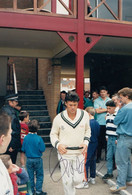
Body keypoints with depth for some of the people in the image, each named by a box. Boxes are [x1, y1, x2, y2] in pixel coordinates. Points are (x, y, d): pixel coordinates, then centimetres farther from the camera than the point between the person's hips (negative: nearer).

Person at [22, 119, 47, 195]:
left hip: (29, 159, 3)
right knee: (39, 175, 11)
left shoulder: (26, 138, -9)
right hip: (37, 159, -3)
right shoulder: (39, 138, -17)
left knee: (30, 176, 15)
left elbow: (23, 149, -2)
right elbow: (43, 149, -15)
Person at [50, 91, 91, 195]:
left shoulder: (84, 115, -4)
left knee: (78, 179, 6)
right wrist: (57, 144, -15)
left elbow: (87, 130, 12)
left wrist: (86, 142, -4)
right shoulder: (59, 118, -10)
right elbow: (53, 134, 3)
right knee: (67, 181, 4)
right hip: (64, 153, -2)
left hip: (79, 152, 2)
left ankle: (71, 186, 42)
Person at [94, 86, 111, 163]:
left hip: (108, 123, 1)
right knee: (99, 140, 4)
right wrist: (107, 109, -3)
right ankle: (98, 156, 16)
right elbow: (97, 111, -8)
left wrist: (101, 109, -8)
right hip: (100, 123, -1)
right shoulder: (97, 101, 3)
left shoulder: (110, 100, 9)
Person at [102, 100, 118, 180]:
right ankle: (109, 173, 20)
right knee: (109, 156, 10)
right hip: (109, 138, 7)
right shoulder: (107, 115, 10)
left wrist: (118, 139, -13)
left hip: (116, 139, -7)